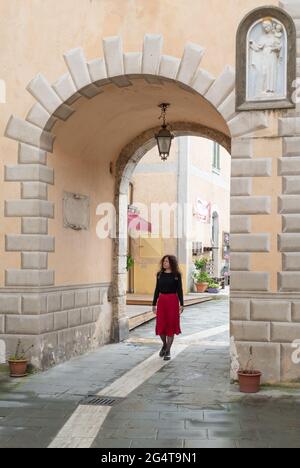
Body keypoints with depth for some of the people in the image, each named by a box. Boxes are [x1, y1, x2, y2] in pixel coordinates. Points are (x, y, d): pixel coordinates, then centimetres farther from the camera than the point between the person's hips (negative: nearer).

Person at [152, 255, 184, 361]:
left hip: (172, 301, -3)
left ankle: (168, 351, 10)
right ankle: (164, 344, 28)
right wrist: (154, 304, 9)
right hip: (161, 300, 3)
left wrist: (181, 304, -7)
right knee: (160, 325, 0)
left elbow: (179, 290, -2)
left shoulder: (176, 275, -2)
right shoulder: (160, 274, 8)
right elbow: (157, 290, 11)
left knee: (171, 325, 1)